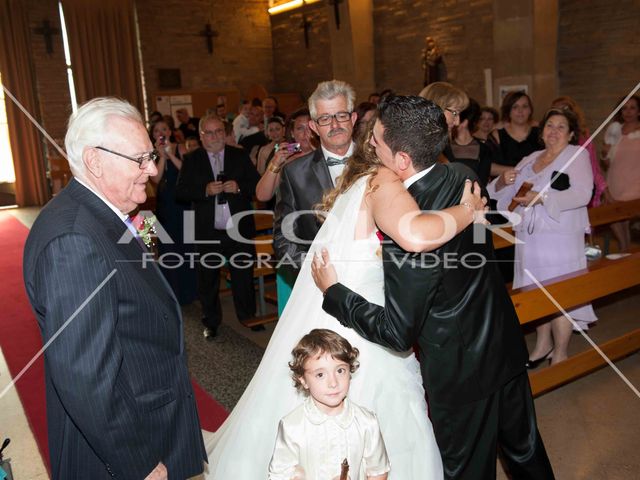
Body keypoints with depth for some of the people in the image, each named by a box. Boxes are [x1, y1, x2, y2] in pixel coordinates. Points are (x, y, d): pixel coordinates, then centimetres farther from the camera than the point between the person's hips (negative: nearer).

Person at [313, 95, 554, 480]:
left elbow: (397, 333, -23)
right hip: (506, 347, 7)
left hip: (461, 370, -7)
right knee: (524, 447, 29)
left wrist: (333, 292, -15)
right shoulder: (462, 177, -10)